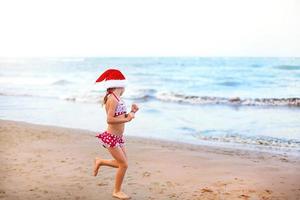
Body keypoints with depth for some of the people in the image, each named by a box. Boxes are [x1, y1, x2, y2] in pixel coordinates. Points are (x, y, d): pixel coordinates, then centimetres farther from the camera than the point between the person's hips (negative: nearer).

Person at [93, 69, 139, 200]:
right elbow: (109, 120, -26)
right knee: (124, 165, -2)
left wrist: (132, 112, 2)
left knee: (121, 164, 16)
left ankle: (100, 161, 35)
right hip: (111, 138, -9)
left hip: (119, 137, 9)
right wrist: (127, 119, -21)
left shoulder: (117, 98, 9)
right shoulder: (113, 98, -18)